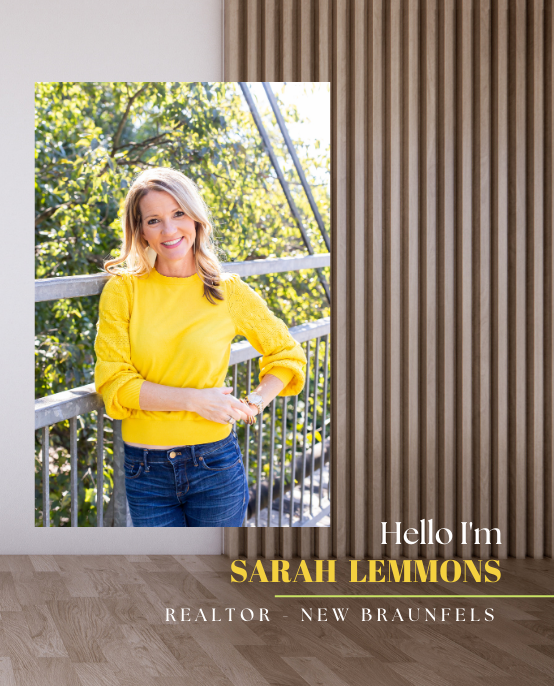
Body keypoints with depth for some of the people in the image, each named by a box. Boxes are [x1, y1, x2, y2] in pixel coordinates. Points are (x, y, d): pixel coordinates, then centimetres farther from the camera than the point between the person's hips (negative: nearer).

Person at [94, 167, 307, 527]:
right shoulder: (122, 291, -2)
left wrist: (255, 402, -4)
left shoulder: (229, 292, 0)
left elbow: (288, 354, 12)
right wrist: (195, 399, -17)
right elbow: (113, 383, -8)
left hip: (214, 464, 0)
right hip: (145, 469, 0)